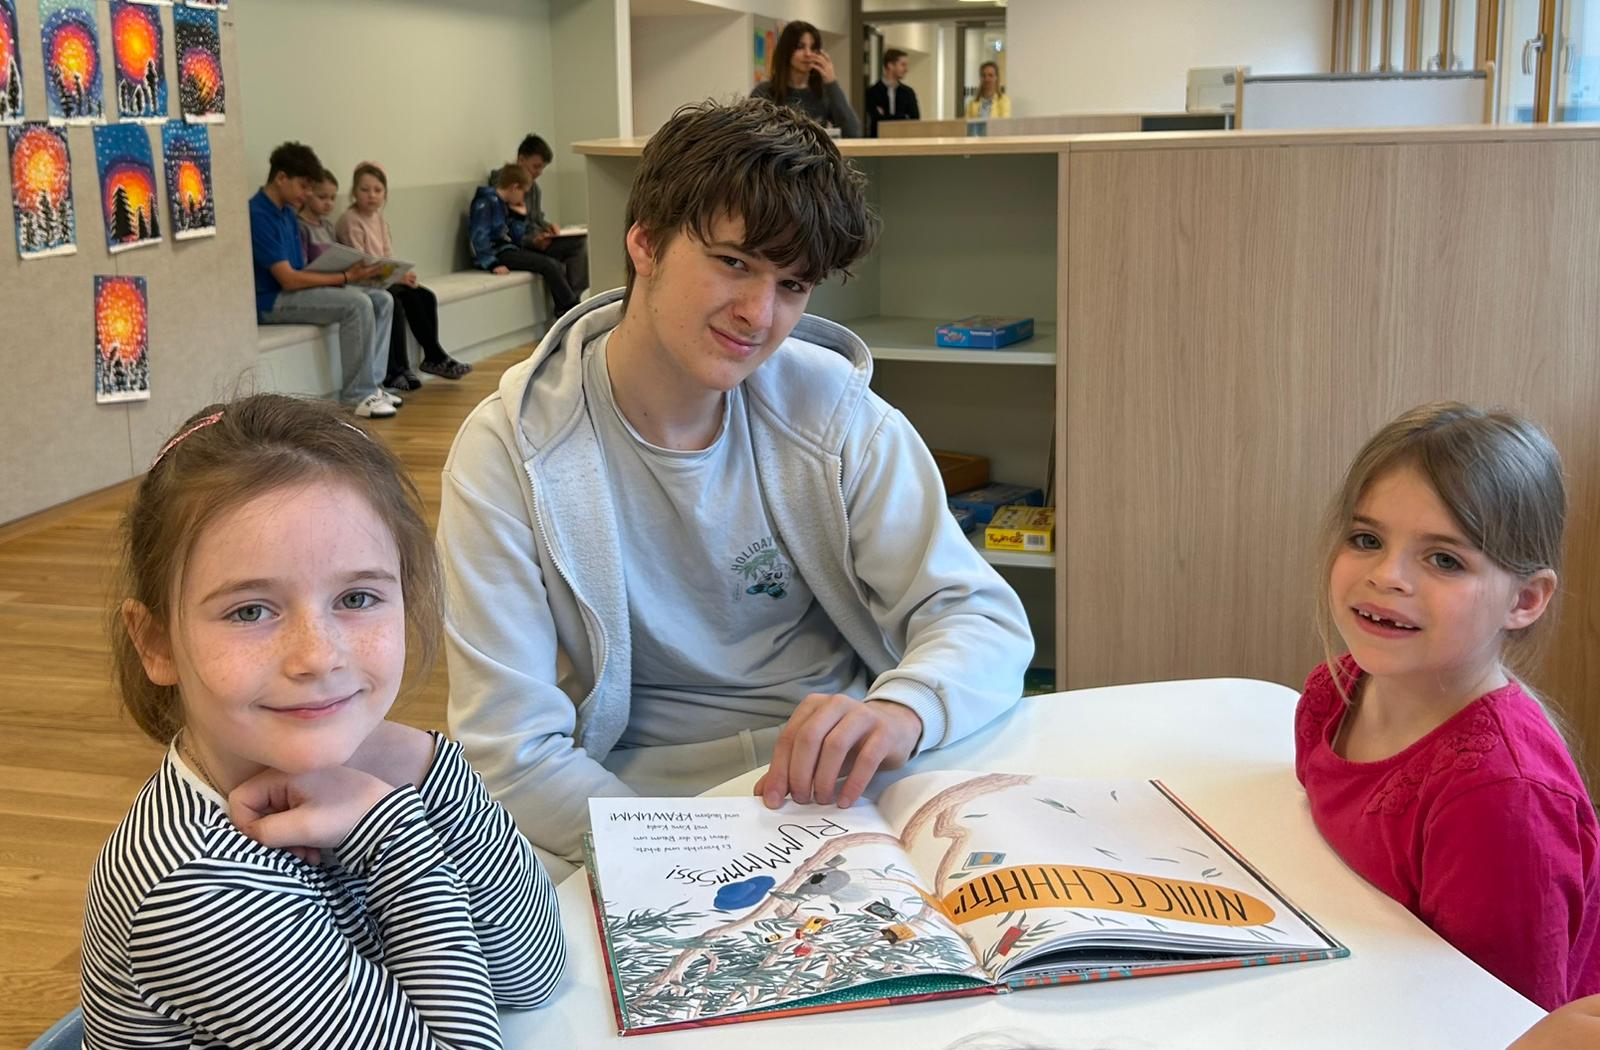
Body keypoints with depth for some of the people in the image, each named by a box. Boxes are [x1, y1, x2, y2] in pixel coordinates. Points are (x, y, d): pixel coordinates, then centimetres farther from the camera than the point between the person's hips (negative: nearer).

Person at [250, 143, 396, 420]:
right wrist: (345, 277, -18)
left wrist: (348, 271, -4)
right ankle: (357, 395, -20)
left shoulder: (287, 212, 14)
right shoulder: (258, 215, -16)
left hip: (296, 290, 9)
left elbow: (300, 268, 12)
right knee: (357, 304, -26)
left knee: (382, 300, -1)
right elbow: (288, 279, -20)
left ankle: (370, 384, -2)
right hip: (271, 301, -9)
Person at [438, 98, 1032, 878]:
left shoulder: (834, 413, -4)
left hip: (847, 789, 2)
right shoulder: (510, 452, -11)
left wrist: (901, 709, -29)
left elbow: (988, 623, -6)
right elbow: (513, 755, -13)